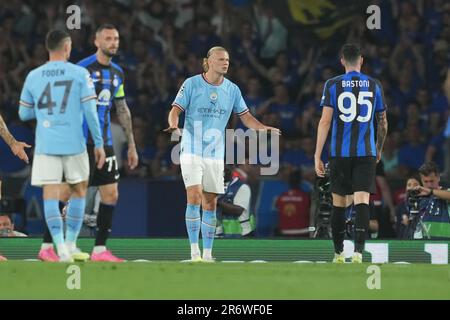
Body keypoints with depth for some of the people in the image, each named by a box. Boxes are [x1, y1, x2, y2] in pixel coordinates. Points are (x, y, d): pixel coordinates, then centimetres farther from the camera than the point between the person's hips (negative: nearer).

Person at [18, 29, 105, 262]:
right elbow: (90, 111, -5)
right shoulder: (80, 74, -1)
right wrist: (98, 144, 1)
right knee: (79, 190, 15)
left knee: (50, 194, -1)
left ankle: (61, 247, -12)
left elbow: (24, 114, 13)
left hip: (45, 144, 1)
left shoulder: (33, 76, 6)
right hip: (74, 143, -1)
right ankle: (71, 245, 13)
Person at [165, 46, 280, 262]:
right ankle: (194, 252, -12)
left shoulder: (232, 89, 6)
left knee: (210, 204, 5)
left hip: (215, 154, 4)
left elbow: (245, 116, 11)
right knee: (194, 197, -15)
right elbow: (176, 110, -4)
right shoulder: (191, 84, -4)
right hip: (192, 152, -4)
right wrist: (174, 124, -26)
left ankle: (207, 254, 11)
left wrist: (262, 127, -8)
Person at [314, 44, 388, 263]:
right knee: (362, 201, -6)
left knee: (339, 203, 12)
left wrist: (317, 157, -4)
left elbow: (325, 121, -6)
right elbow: (383, 123, 14)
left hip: (340, 153, 0)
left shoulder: (333, 85, 0)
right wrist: (379, 150, 30)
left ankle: (339, 254, 19)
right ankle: (358, 251, -23)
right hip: (366, 153, 0)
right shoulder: (374, 85, 5)